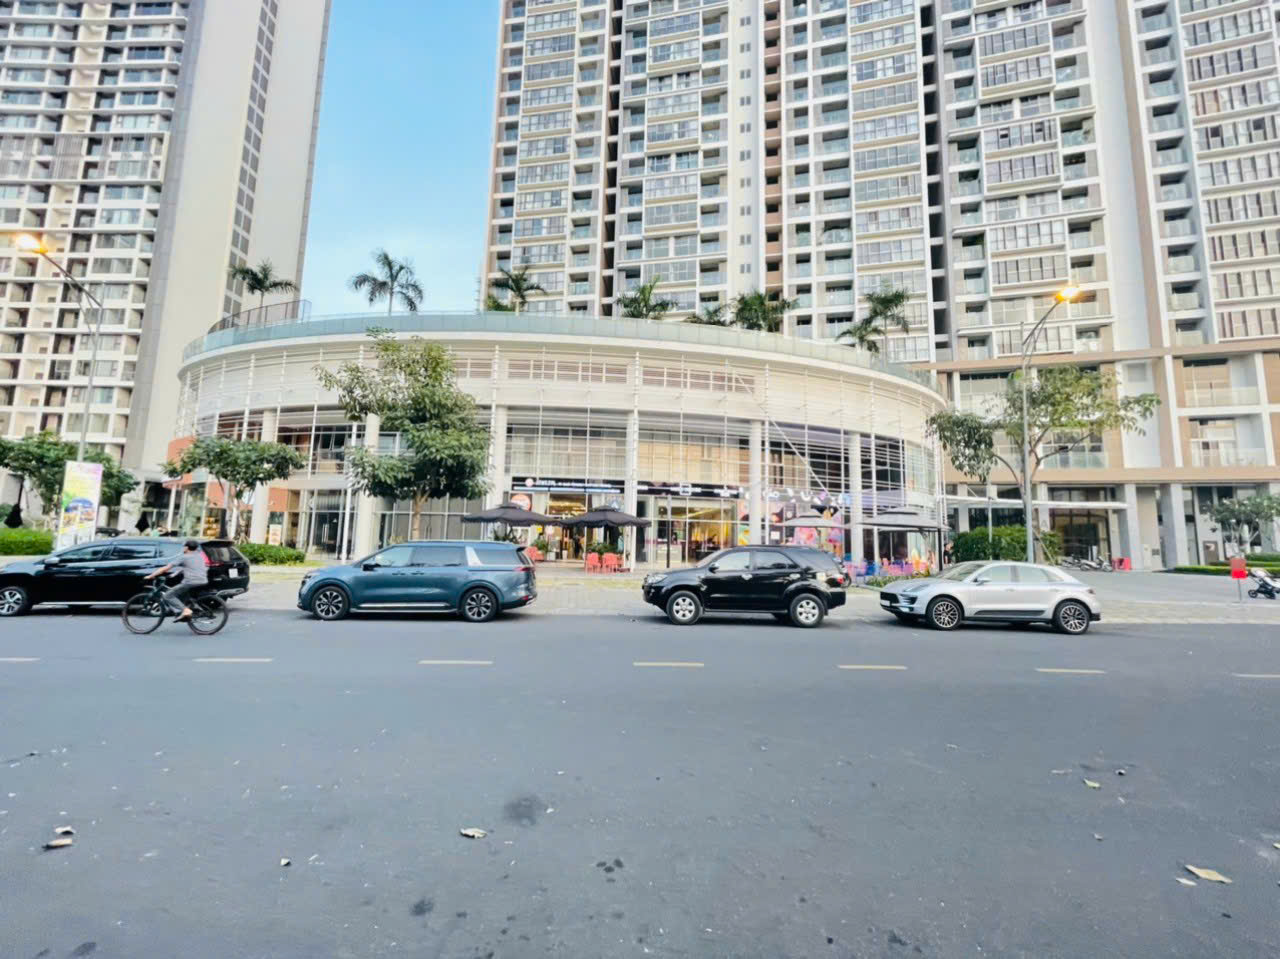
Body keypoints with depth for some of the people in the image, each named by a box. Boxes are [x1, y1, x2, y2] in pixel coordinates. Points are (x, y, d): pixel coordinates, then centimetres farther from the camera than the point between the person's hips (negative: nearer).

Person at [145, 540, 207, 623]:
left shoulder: (183, 558, 3)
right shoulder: (200, 556, 21)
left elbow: (165, 568, 6)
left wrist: (151, 575, 18)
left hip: (191, 582, -7)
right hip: (203, 582, 7)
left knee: (168, 595, 6)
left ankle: (184, 611, -15)